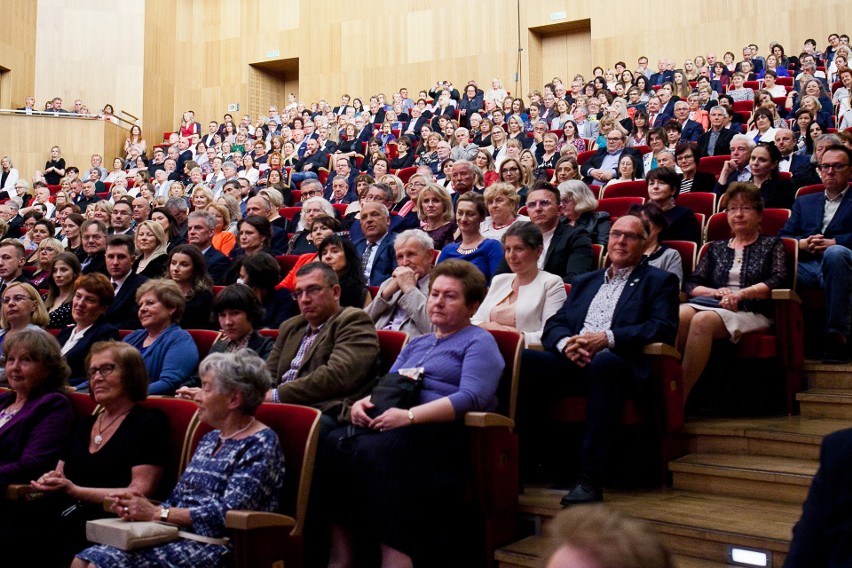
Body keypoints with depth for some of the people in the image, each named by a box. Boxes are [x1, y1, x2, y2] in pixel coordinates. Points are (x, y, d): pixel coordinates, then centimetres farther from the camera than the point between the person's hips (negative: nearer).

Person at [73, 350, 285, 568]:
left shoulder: (261, 444, -9)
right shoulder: (210, 439, 18)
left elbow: (228, 513, -18)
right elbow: (177, 498, 14)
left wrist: (157, 513, -14)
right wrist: (139, 506, -7)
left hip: (216, 548, -8)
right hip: (178, 535, 8)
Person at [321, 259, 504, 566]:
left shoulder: (479, 342, 7)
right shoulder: (417, 343, 31)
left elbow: (471, 398, -9)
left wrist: (410, 416, -19)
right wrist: (364, 402, 2)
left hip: (443, 430, -7)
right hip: (390, 424, 7)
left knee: (377, 451, -35)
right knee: (335, 444, -22)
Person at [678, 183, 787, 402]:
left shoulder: (771, 244, 19)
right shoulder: (716, 248, 26)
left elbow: (778, 281, 1)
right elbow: (691, 284, 16)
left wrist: (740, 294, -12)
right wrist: (717, 292, -5)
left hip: (752, 312, -3)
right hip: (713, 304, 3)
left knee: (703, 320, -37)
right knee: (679, 315, -35)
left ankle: (680, 398, -40)